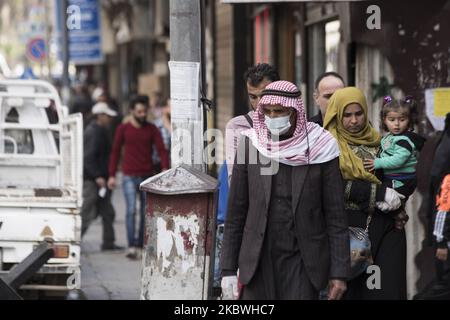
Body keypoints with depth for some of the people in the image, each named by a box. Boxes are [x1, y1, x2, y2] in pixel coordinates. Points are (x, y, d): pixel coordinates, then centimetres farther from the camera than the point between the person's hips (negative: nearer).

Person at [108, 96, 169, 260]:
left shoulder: (152, 129, 5)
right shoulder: (123, 129, 2)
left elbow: (161, 150, -1)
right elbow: (115, 152, 6)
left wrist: (165, 169, -17)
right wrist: (112, 175, 1)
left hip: (147, 177, 2)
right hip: (129, 177, -2)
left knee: (146, 213, 5)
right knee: (131, 210, -13)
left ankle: (140, 246, 14)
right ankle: (131, 247, -18)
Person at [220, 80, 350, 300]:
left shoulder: (319, 148, -2)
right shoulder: (250, 145, 2)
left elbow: (335, 215, 0)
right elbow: (236, 210, 6)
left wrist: (339, 272, -4)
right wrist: (228, 268, 3)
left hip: (302, 263, -1)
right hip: (258, 261, 2)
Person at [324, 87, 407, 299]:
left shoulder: (378, 142, 13)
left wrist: (394, 196, -5)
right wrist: (380, 193, -15)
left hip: (386, 227, 3)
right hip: (349, 227, -2)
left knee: (388, 288, -6)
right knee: (350, 288, -2)